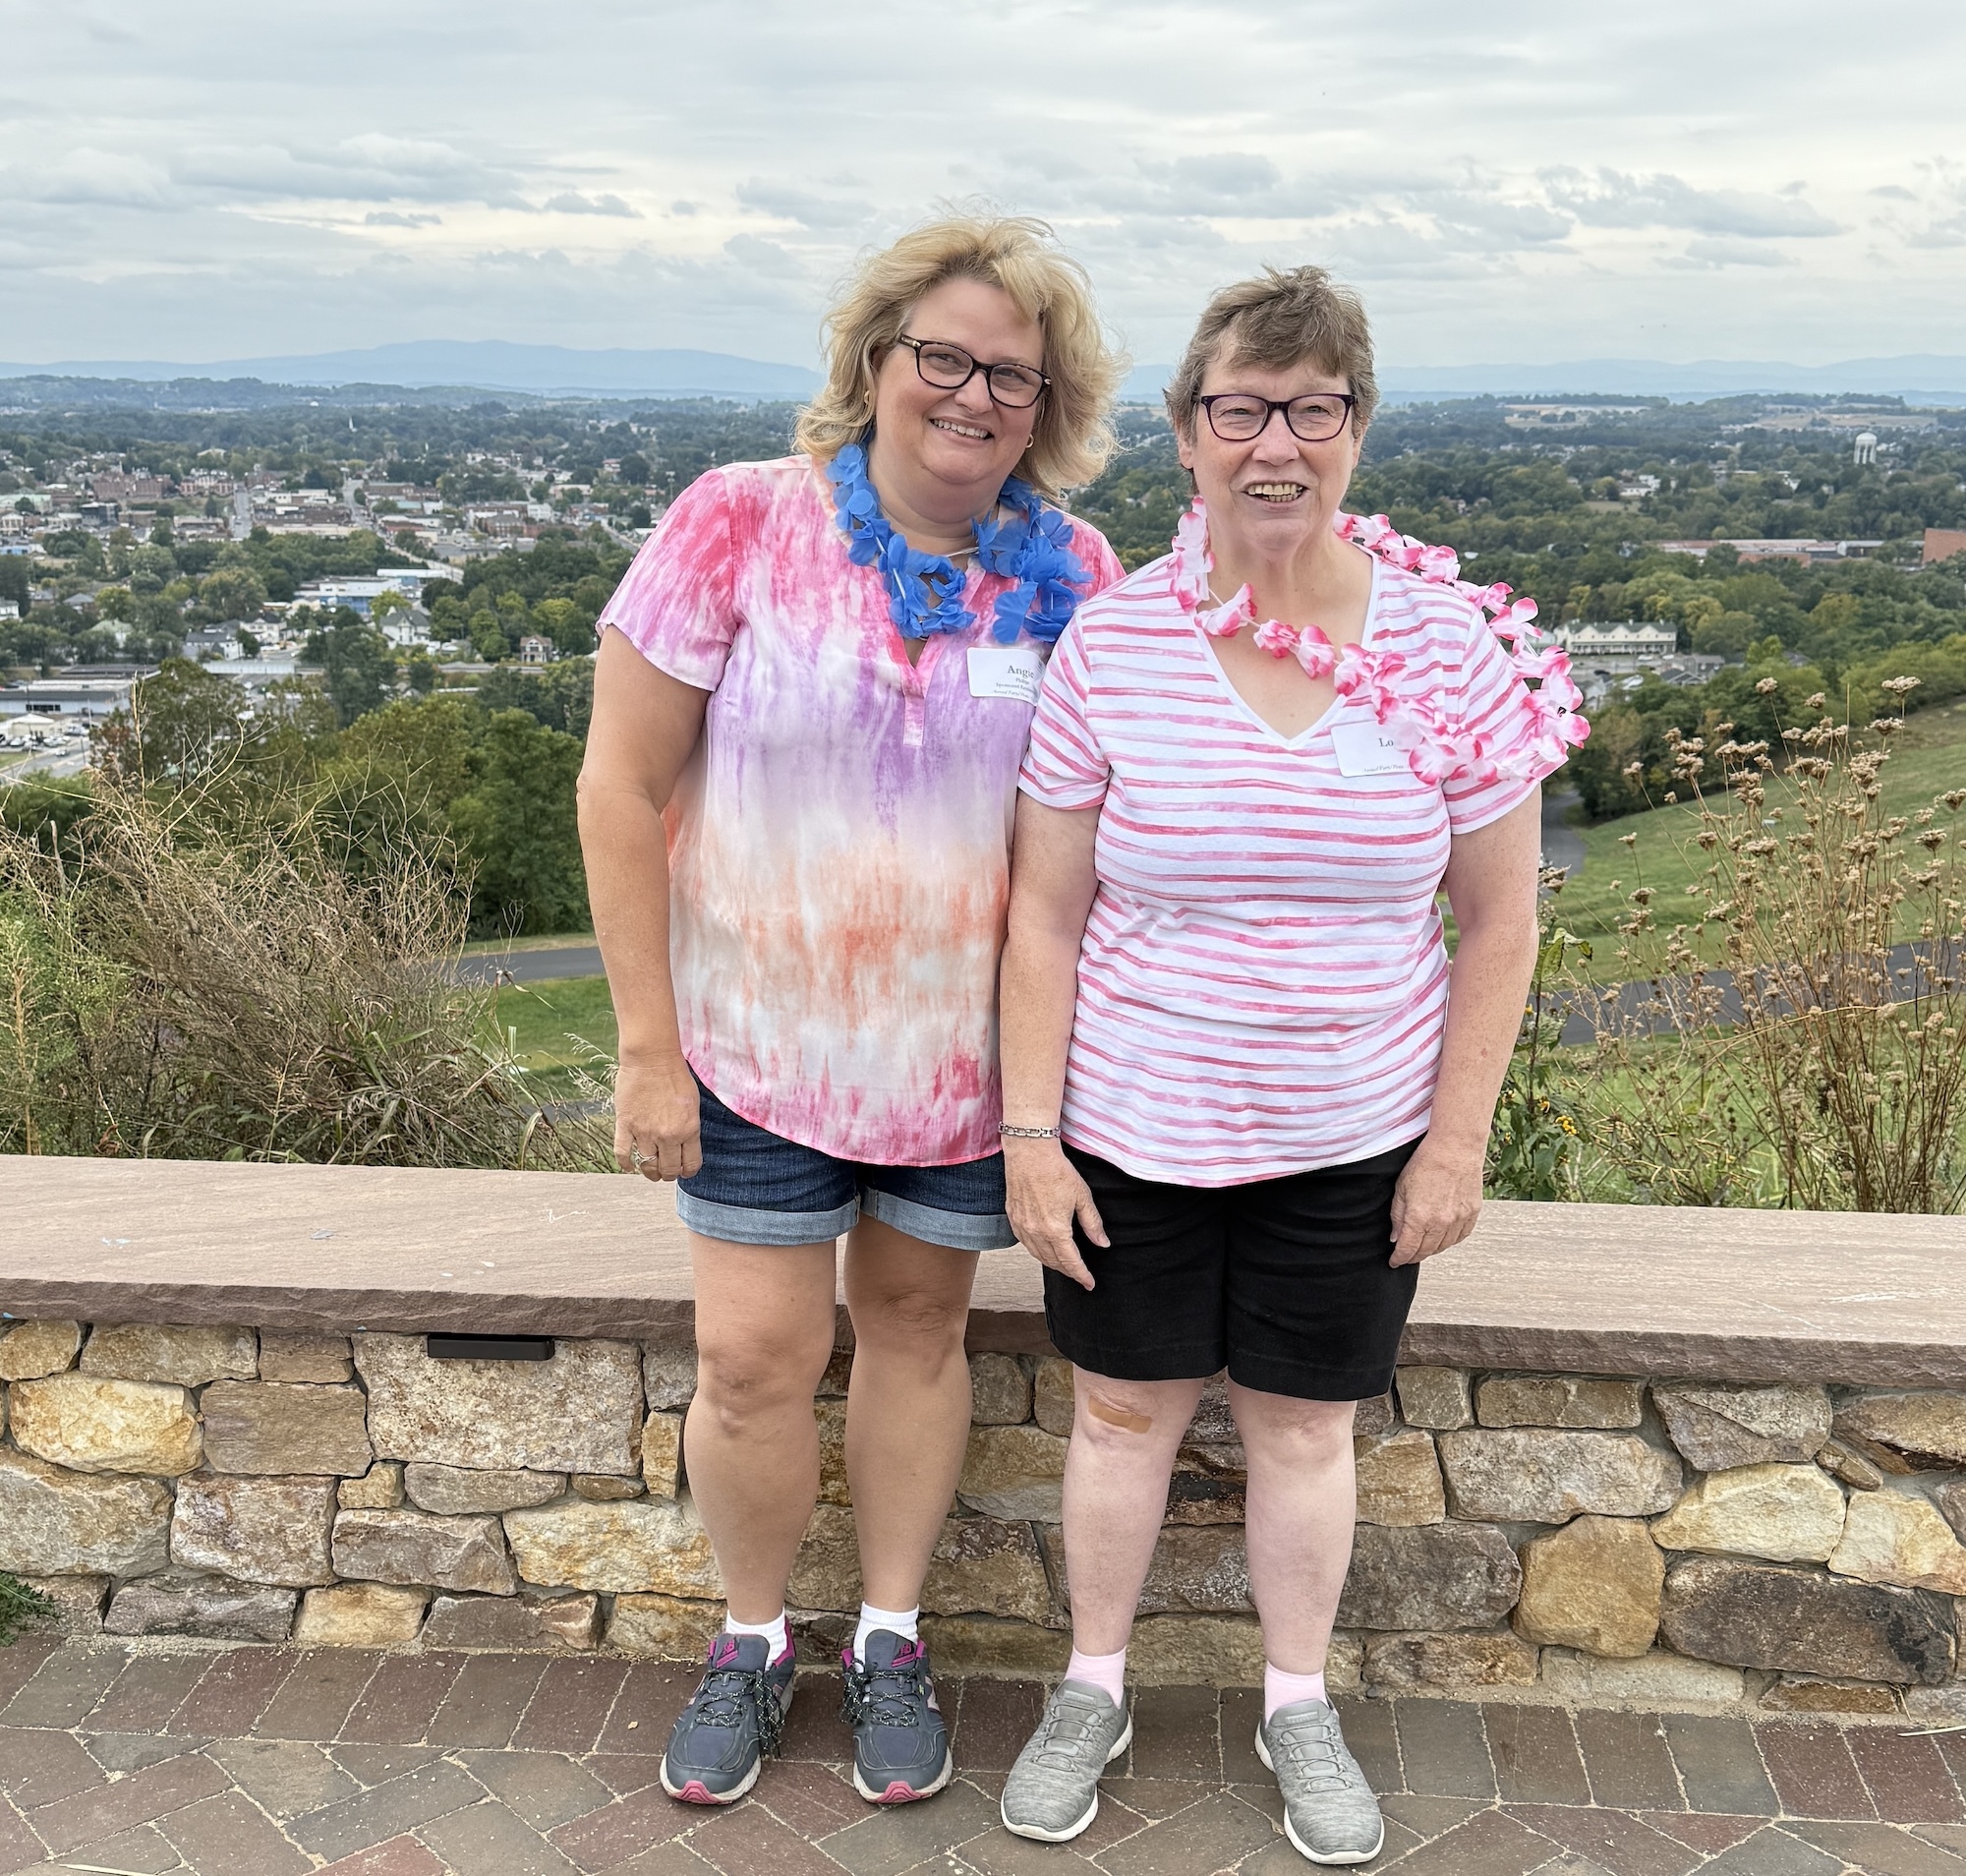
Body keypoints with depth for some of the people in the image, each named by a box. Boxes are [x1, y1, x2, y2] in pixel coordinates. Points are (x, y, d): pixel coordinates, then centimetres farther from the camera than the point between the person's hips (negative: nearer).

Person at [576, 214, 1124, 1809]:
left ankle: (891, 1636, 36)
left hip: (971, 1052, 2)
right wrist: (648, 1044, -8)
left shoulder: (1071, 574, -4)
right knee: (753, 1356, 3)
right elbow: (623, 788, -8)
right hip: (761, 1038, -1)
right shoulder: (738, 525, -11)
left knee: (917, 1325, 15)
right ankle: (752, 1639, 31)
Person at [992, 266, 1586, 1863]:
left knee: (1305, 1427, 16)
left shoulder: (1451, 647, -9)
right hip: (1132, 1129, 0)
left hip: (1351, 1139, 0)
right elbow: (1047, 912, -5)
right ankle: (1093, 1691, 39)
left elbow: (1498, 918, -2)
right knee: (1126, 1414, 15)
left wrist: (1458, 1139, -3)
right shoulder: (1109, 645, -10)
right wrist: (1030, 1132, -6)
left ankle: (1299, 1710, 40)